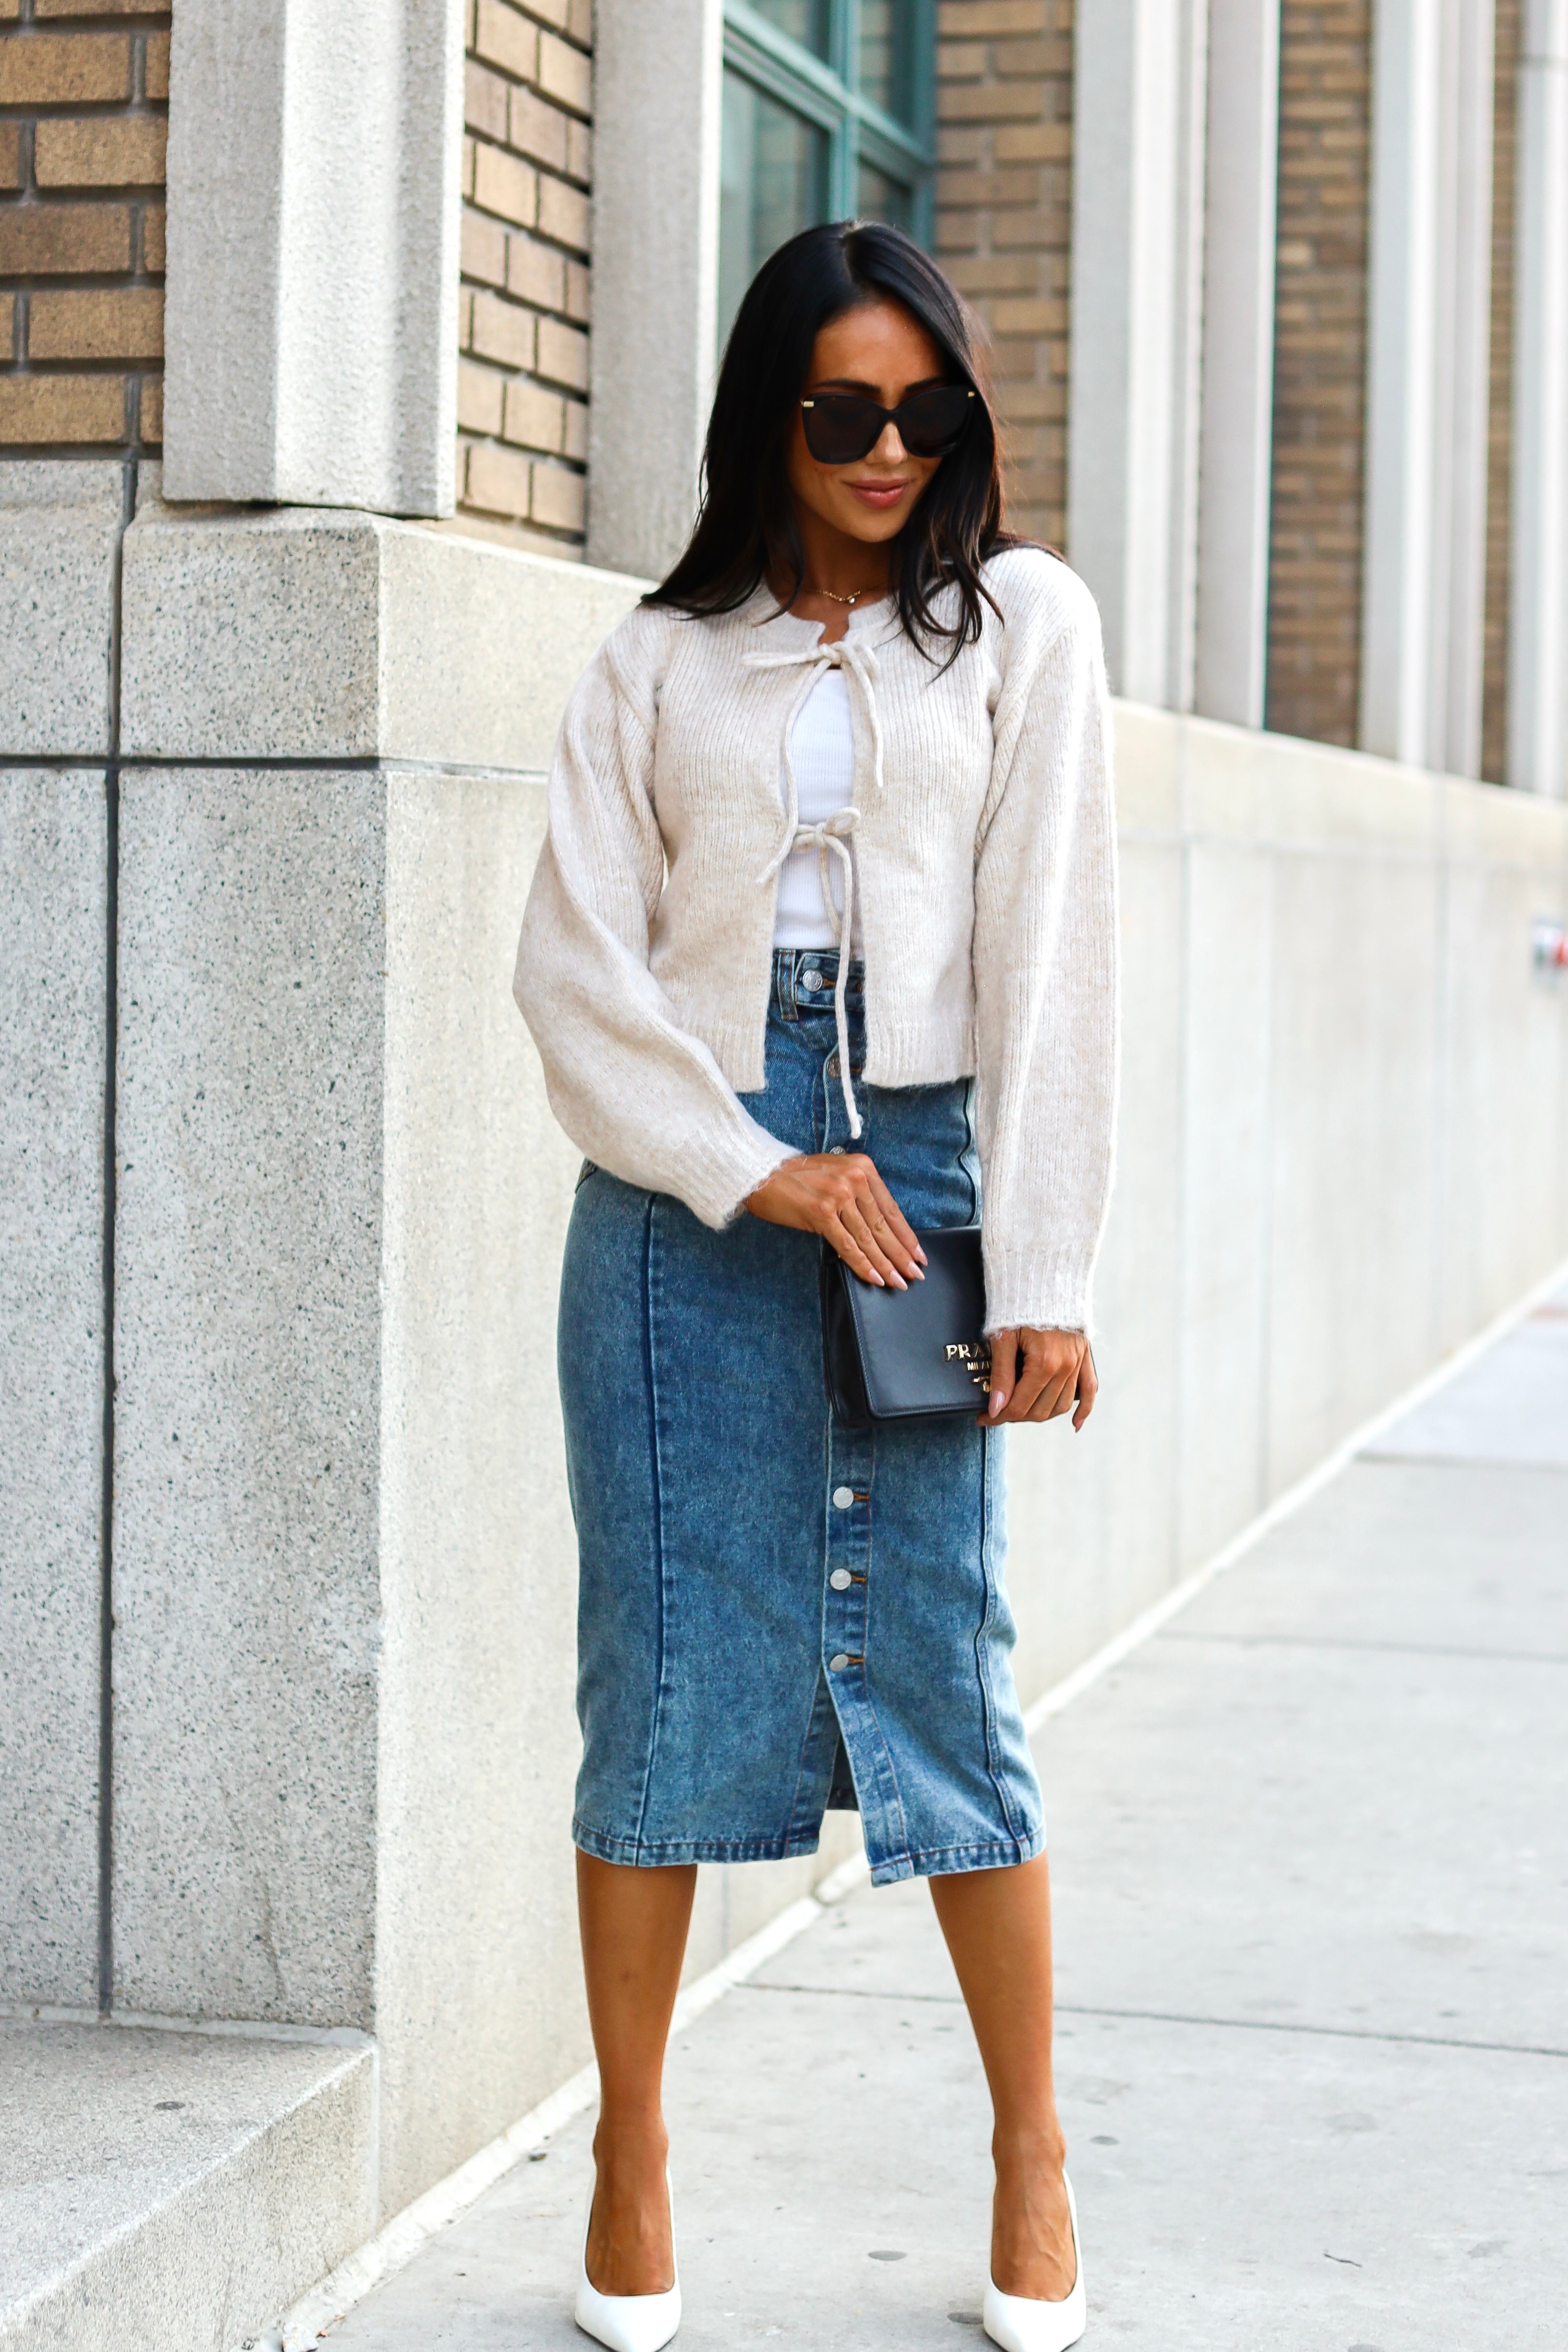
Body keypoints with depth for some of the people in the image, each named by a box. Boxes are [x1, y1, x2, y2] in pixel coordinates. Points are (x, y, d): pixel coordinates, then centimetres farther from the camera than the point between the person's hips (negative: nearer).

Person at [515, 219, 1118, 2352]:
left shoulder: (1018, 622, 8)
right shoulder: (660, 663, 10)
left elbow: (1047, 949, 1)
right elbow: (576, 966, 4)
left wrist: (1042, 1270, -6)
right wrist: (758, 1170, -8)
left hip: (920, 1169, -1)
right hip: (682, 1191, 1)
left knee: (945, 1675, -1)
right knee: (670, 1677, 1)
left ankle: (1033, 2163, 14)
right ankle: (631, 2159, 14)